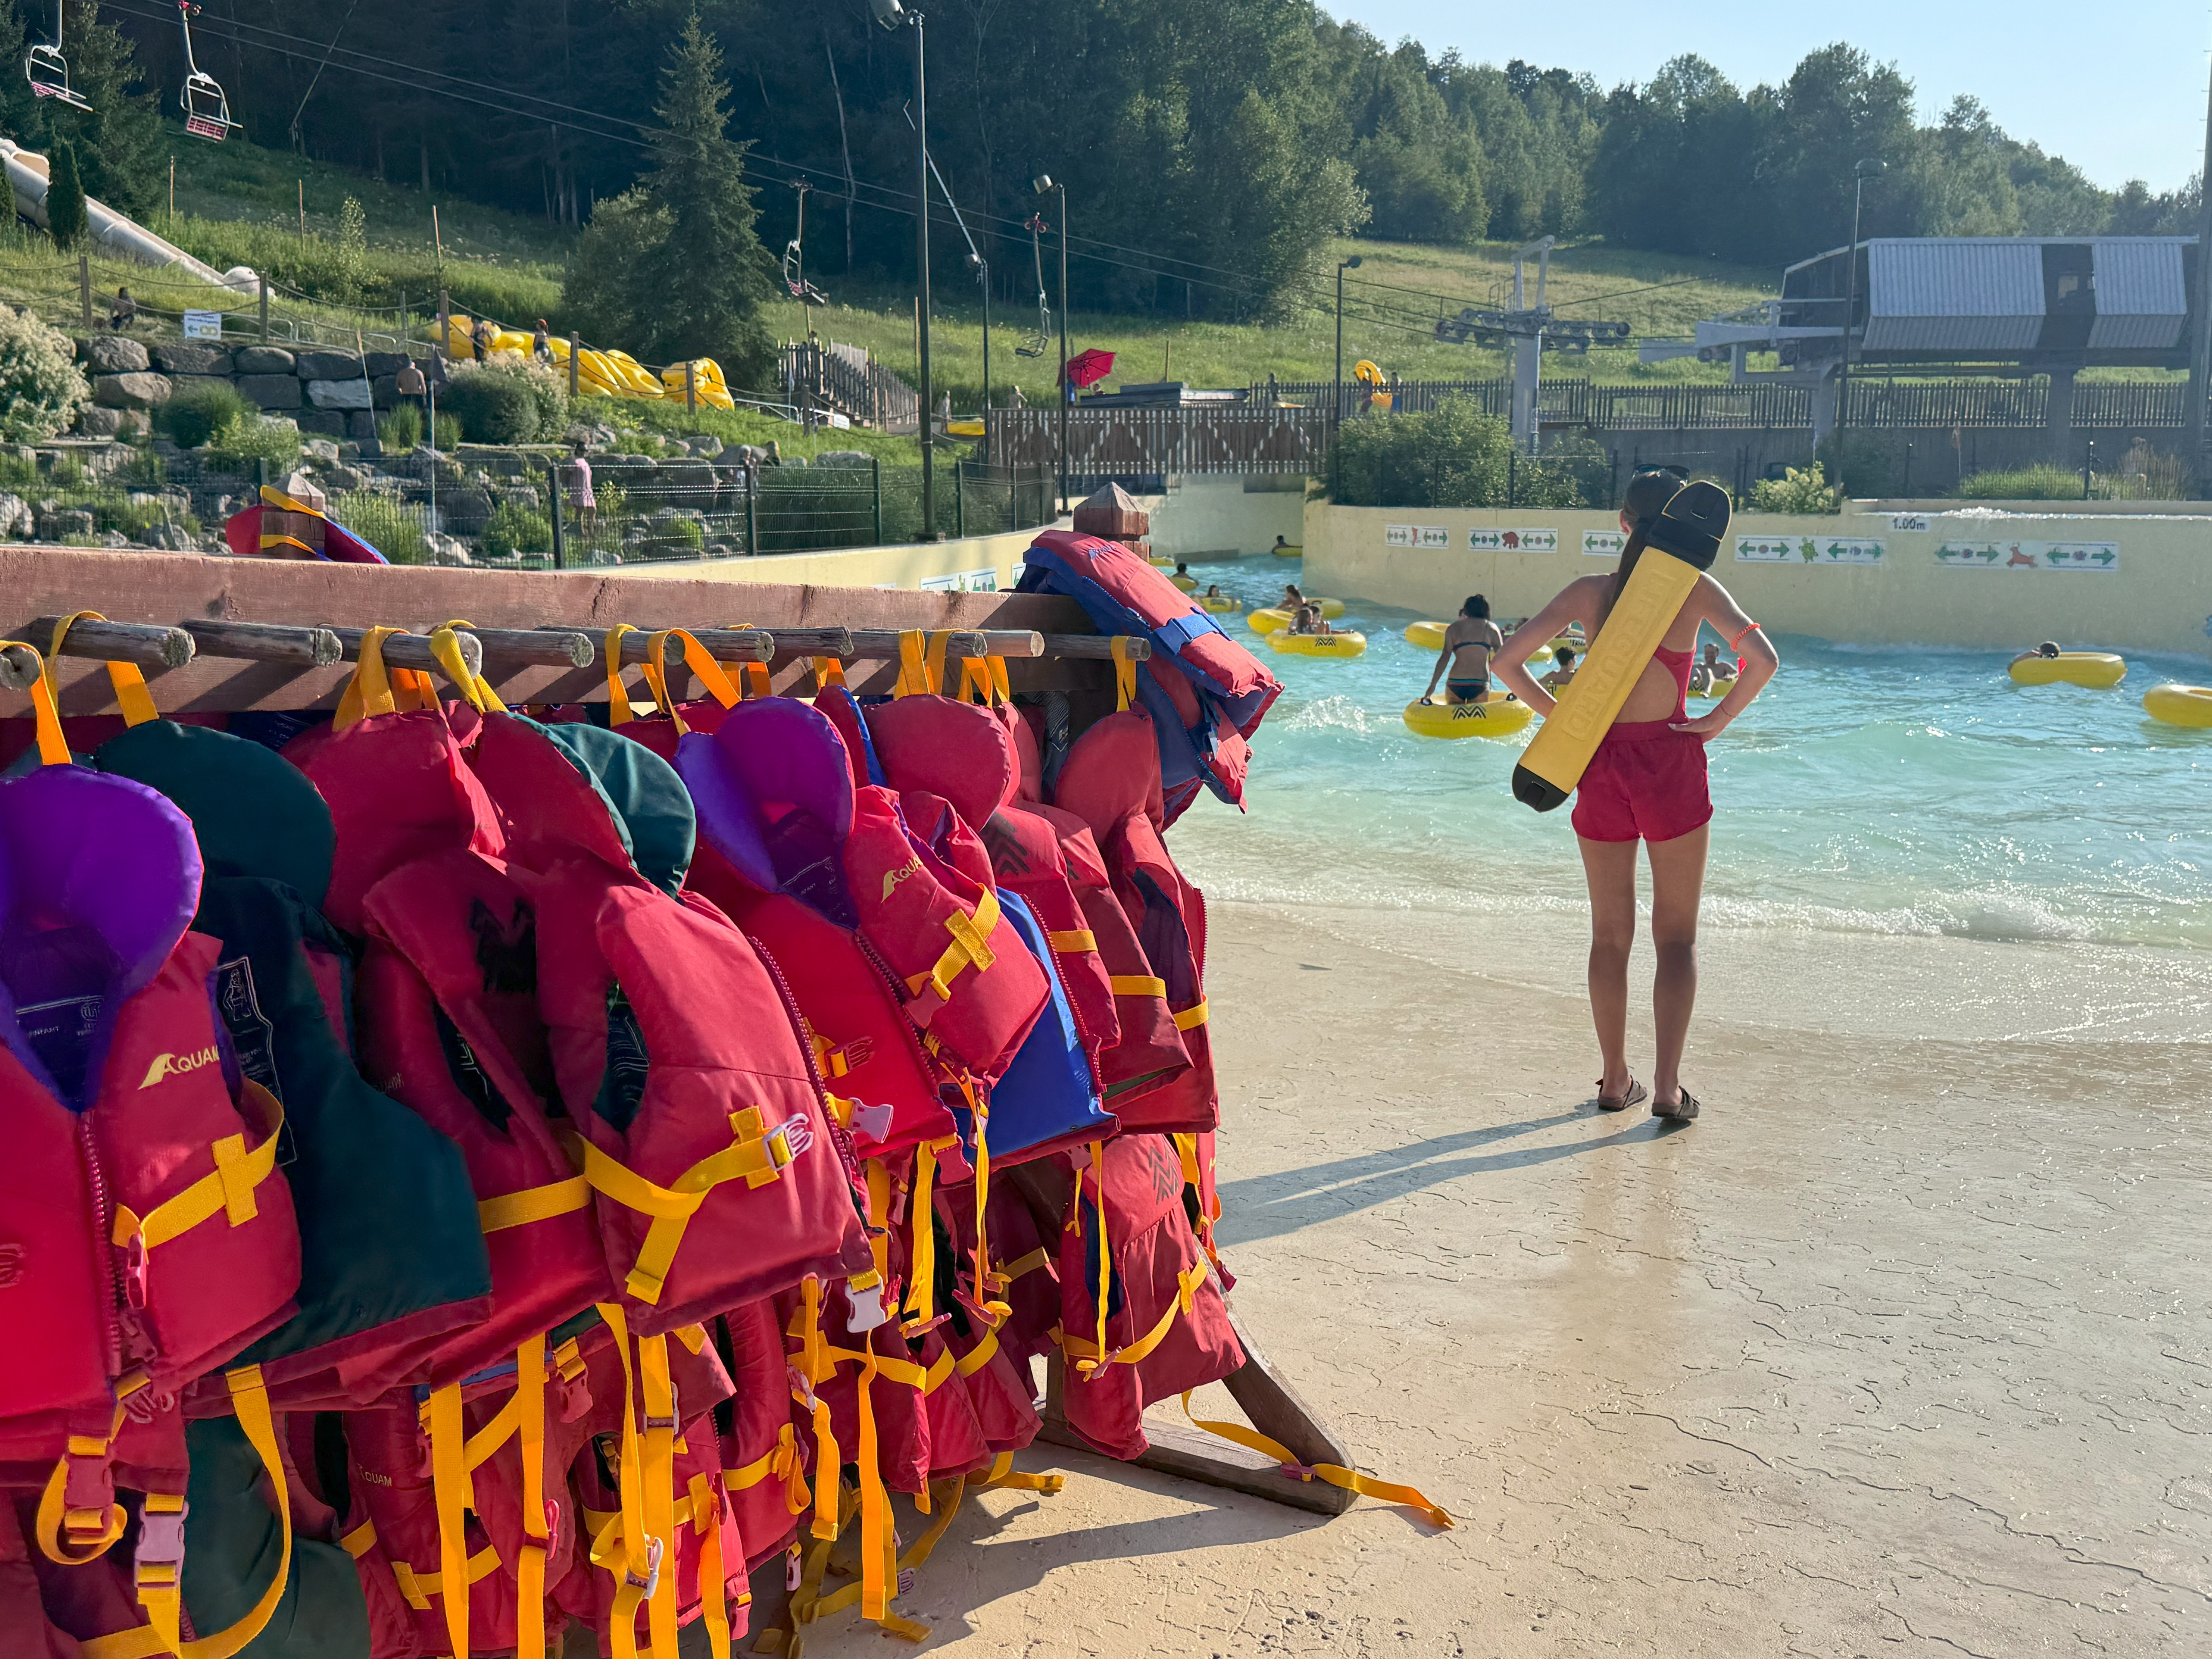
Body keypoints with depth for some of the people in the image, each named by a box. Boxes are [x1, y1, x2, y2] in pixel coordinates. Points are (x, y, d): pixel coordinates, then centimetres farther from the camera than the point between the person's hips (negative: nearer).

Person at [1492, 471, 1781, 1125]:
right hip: (1670, 765, -2)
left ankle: (1615, 1079, 19)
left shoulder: (1589, 592, 0)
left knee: (1610, 934, 13)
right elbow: (1762, 659, -17)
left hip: (1603, 768, 2)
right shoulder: (1696, 590, -5)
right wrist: (1714, 723, -5)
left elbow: (1507, 660, -4)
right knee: (1676, 935, 8)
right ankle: (1667, 1086, 2)